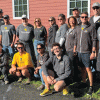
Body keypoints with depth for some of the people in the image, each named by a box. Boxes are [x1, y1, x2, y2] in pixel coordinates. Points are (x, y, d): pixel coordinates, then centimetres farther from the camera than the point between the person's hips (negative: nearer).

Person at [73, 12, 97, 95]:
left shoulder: (91, 28, -3)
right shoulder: (78, 28, 13)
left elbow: (94, 41, -6)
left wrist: (93, 52, -11)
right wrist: (74, 49, 15)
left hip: (86, 52, -5)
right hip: (79, 51, 5)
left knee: (88, 69, -6)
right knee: (82, 68, 13)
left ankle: (91, 87, 1)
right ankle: (84, 83, 25)